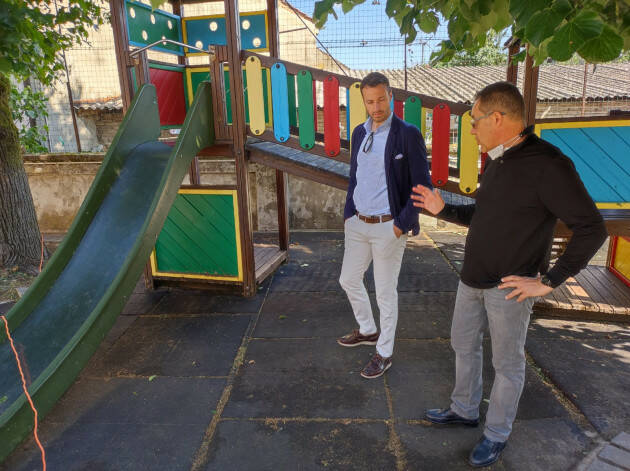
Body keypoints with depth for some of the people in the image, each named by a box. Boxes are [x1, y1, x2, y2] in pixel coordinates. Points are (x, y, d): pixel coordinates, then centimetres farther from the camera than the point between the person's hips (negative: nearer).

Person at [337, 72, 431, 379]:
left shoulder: (407, 134, -11)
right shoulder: (359, 133, 8)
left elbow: (422, 185, -11)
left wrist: (402, 224, -14)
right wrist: (348, 214, 10)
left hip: (388, 228, -6)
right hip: (358, 224, 7)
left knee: (385, 293, 5)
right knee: (349, 280, 17)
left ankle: (384, 353, 25)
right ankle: (367, 330, 42)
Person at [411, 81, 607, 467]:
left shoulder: (548, 164, -19)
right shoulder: (498, 162, 6)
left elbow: (592, 229, -19)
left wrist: (549, 281, -18)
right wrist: (443, 209, 6)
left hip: (511, 286, -8)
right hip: (474, 278, 8)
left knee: (507, 361, 9)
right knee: (464, 344, 19)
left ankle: (497, 433, 30)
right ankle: (465, 409, 40)